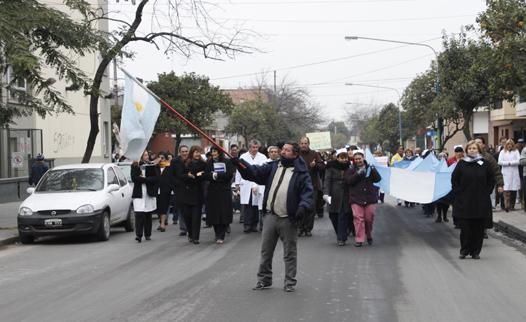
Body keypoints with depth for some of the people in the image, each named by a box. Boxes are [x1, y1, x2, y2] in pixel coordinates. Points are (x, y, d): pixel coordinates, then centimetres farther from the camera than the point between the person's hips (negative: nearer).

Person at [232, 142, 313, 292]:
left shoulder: (301, 173, -5)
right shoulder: (273, 167, 9)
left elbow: (307, 191, -11)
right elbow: (254, 172, 1)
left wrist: (303, 206, -29)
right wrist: (238, 162, -14)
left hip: (288, 219, -5)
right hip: (270, 216, 5)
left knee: (290, 252, 6)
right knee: (266, 250, 11)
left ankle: (290, 282, 16)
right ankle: (264, 279, 23)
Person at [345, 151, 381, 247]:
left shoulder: (370, 168, 9)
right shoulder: (352, 170, 7)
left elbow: (378, 179, -2)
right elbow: (348, 181, -9)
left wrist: (373, 171, -19)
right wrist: (358, 174, -20)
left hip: (370, 198, 1)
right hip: (356, 198, -1)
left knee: (369, 218, 4)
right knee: (358, 219, -7)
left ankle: (369, 235, 28)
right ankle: (359, 239, -3)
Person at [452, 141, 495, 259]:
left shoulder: (485, 164, 4)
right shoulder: (461, 164, 4)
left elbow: (492, 180, 10)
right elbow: (454, 180, 8)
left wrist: (486, 193, 3)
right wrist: (458, 193, -1)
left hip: (481, 202, 1)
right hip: (464, 202, 0)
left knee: (478, 228, 2)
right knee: (465, 227, -2)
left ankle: (475, 251, 11)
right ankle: (464, 250, 10)